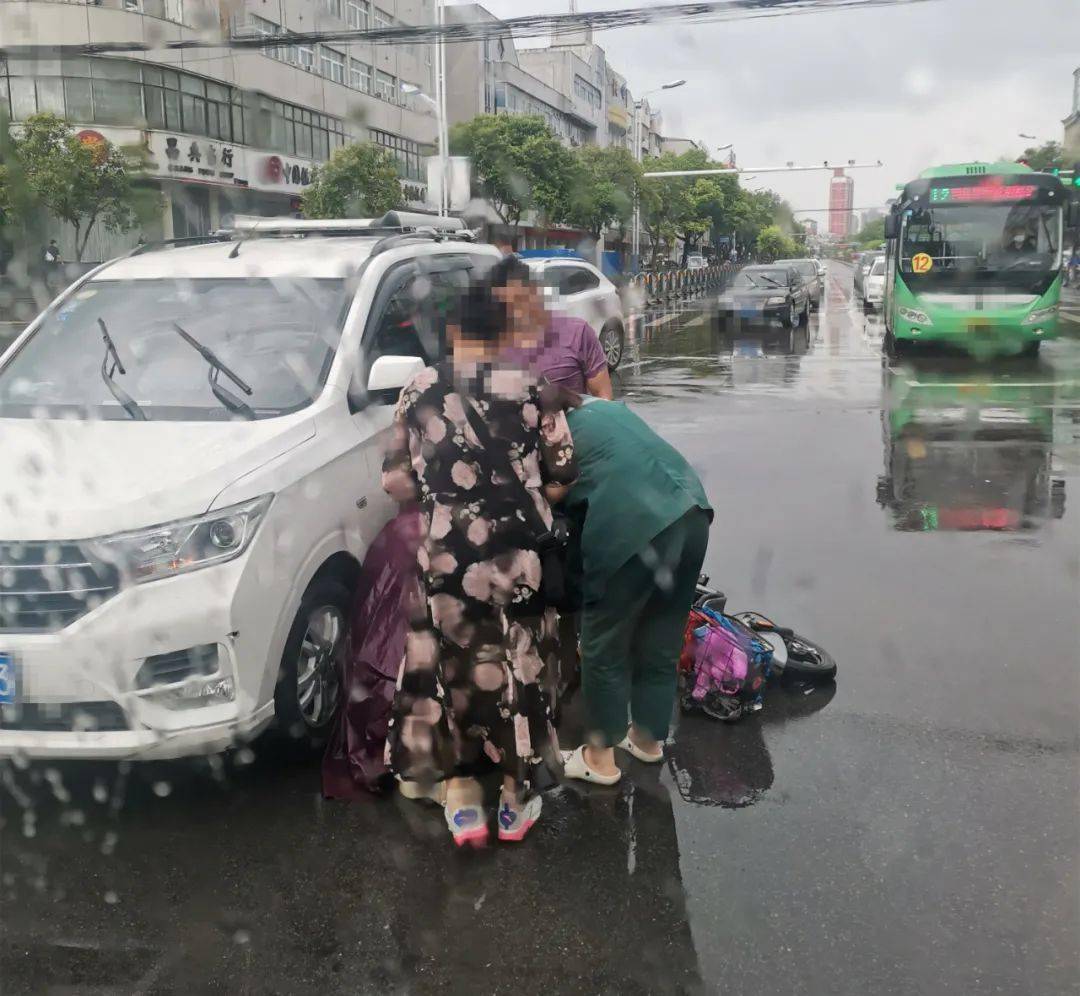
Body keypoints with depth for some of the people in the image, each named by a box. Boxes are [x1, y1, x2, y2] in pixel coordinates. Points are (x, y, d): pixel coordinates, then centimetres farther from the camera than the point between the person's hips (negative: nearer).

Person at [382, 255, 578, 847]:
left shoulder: (420, 391, 3)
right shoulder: (529, 391, -3)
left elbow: (395, 481, 7)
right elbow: (560, 482, -1)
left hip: (443, 557, 1)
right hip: (516, 557, -1)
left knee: (450, 666, 17)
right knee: (517, 666, 13)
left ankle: (462, 797, 22)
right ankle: (518, 800, 26)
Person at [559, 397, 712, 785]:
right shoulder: (610, 408, 27)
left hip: (633, 529, -7)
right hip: (692, 514, 7)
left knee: (604, 647, 12)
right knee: (662, 643, 21)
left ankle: (600, 757, 24)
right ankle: (649, 738, 38)